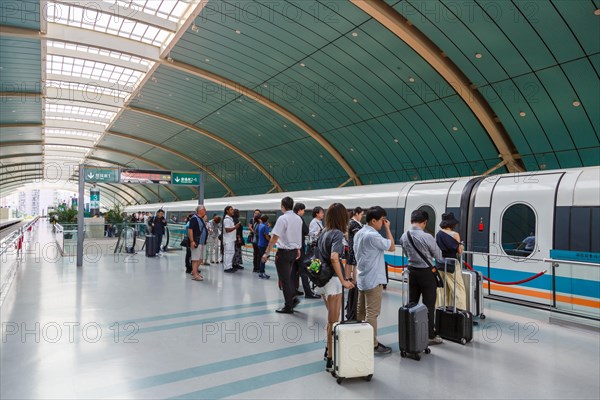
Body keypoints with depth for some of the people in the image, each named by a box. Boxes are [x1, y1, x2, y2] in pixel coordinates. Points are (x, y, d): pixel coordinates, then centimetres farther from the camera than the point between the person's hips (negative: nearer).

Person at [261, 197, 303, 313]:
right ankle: (293, 297, 19)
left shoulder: (282, 218, -17)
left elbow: (274, 238, -19)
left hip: (284, 252, -7)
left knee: (285, 279, 4)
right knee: (288, 276, 24)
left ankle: (288, 307, 12)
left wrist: (267, 253, -15)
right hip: (294, 251, 7)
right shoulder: (298, 219, 4)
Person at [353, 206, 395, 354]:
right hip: (373, 279, -9)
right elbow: (392, 247, -11)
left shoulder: (359, 233, 10)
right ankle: (372, 343, 4)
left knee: (361, 311, 15)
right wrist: (387, 229, -6)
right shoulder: (373, 235, -20)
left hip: (362, 278, 9)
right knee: (372, 313, -3)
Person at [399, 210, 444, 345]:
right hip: (427, 273, -5)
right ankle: (430, 335, 13)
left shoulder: (404, 236, -2)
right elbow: (438, 256, -7)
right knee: (428, 305, 4)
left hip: (412, 271, 6)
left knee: (412, 303, 13)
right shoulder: (426, 237, -20)